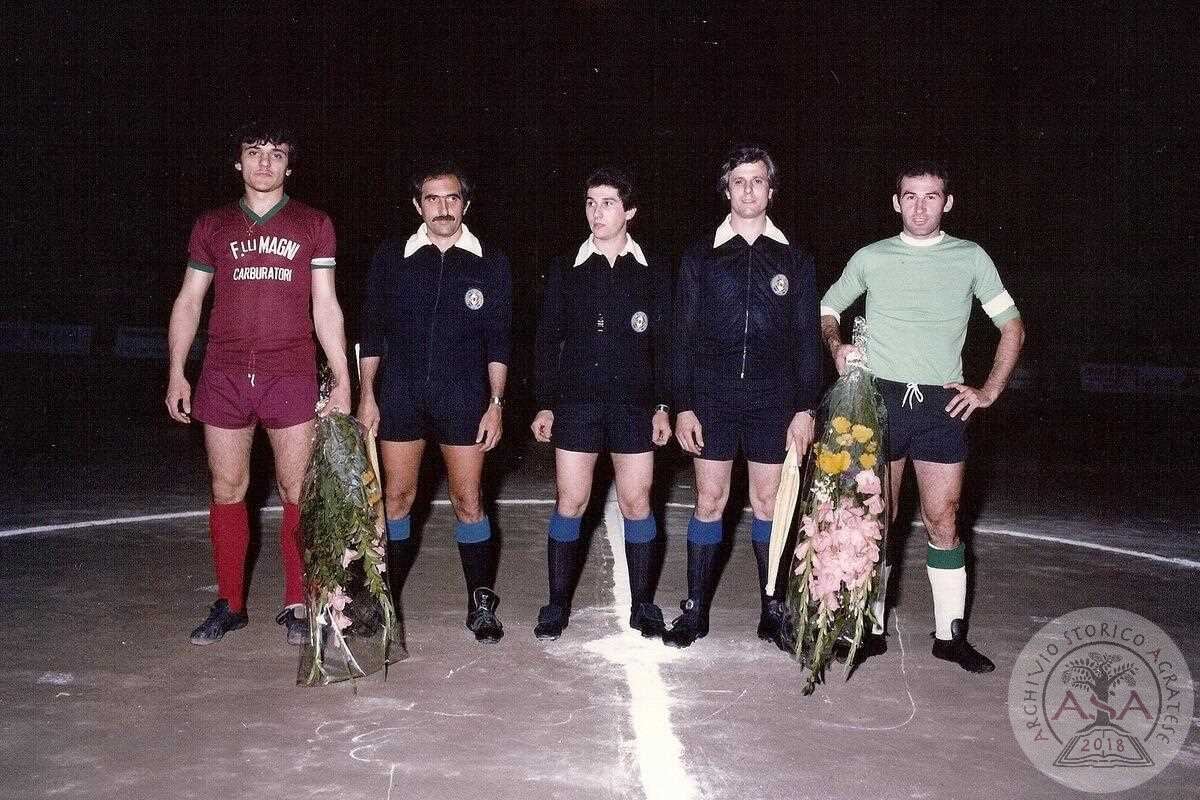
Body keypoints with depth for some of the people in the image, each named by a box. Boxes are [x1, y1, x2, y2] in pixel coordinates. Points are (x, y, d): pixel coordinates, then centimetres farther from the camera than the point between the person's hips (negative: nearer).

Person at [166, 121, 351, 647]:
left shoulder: (313, 225, 7)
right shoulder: (212, 226, 12)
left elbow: (326, 307, 5)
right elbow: (188, 302, 13)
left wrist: (342, 379, -1)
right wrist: (176, 373, 5)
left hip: (291, 377, -2)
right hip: (224, 377, 2)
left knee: (297, 494, 0)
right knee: (227, 491, 6)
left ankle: (296, 605, 11)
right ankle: (229, 605, 18)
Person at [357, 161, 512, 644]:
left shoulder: (490, 263, 3)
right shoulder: (391, 259, 5)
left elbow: (498, 341, 4)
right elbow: (373, 332, 7)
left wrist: (495, 403, -2)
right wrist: (367, 395, 2)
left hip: (463, 398, -1)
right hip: (400, 395, 1)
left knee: (468, 502, 2)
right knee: (396, 499, 6)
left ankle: (481, 605, 14)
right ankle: (385, 600, 20)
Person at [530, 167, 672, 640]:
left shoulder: (653, 273, 5)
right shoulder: (566, 271, 6)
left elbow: (664, 346, 5)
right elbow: (547, 341, 7)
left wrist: (664, 406, 0)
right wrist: (545, 404, 3)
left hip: (634, 404, 0)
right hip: (576, 403, 0)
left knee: (636, 504, 3)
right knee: (570, 503, 2)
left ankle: (642, 604, 17)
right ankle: (557, 605, 14)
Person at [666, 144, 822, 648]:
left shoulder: (794, 259, 6)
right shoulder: (700, 257, 4)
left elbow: (806, 338, 5)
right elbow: (684, 336, 3)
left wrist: (806, 407, -1)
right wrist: (683, 406, -3)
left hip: (773, 399, 1)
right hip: (713, 397, 0)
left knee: (768, 503, 8)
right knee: (709, 501, 4)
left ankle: (771, 611, 19)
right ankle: (695, 610, 14)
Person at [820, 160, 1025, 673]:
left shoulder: (970, 258, 5)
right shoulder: (871, 258, 5)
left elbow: (1013, 327, 11)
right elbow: (827, 308, 17)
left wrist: (989, 391, 4)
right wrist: (837, 345, -3)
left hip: (943, 405, 0)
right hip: (880, 399, 0)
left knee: (942, 523, 2)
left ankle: (950, 634, 14)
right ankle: (871, 627, 15)